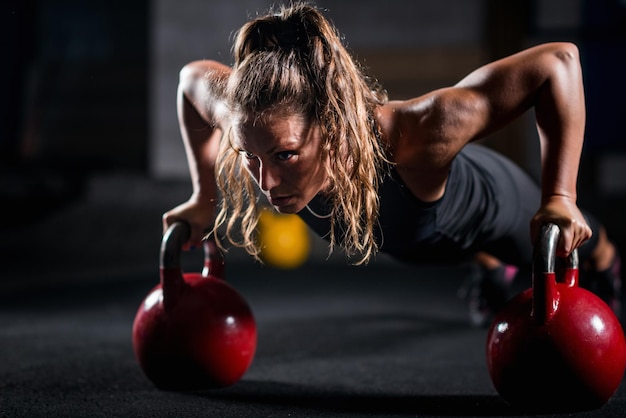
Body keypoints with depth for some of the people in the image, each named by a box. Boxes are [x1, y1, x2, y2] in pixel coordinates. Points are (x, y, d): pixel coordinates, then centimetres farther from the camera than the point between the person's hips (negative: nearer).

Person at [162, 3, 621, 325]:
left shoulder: (410, 136, -55)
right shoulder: (257, 123, -43)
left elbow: (558, 60, -47)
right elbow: (193, 76, -19)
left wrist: (559, 196, -50)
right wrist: (204, 197, -14)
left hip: (490, 205, -3)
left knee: (565, 243, 35)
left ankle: (604, 259, 71)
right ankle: (493, 272, 78)